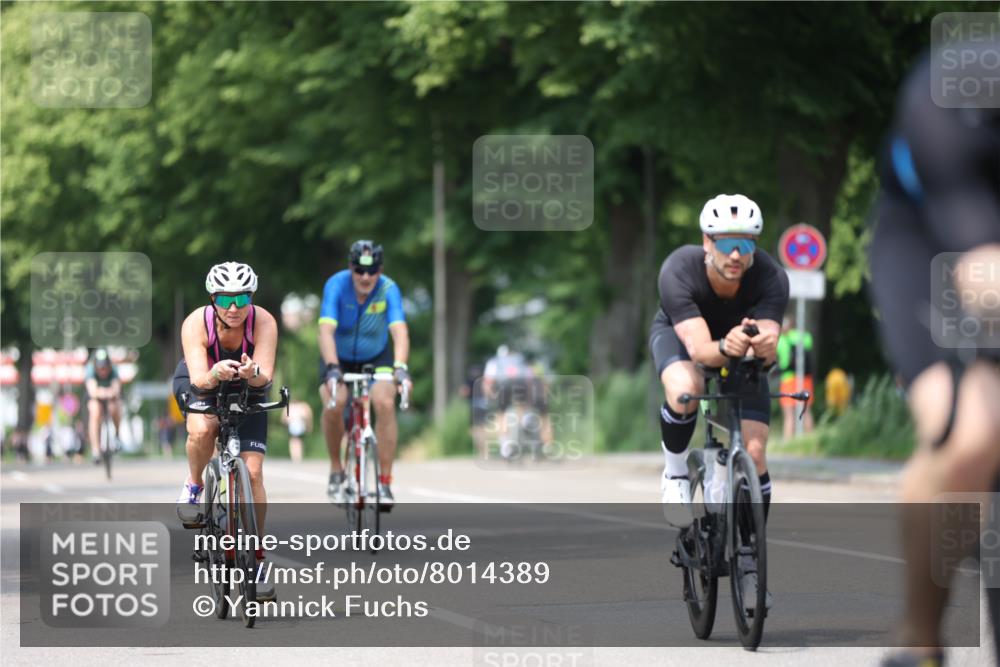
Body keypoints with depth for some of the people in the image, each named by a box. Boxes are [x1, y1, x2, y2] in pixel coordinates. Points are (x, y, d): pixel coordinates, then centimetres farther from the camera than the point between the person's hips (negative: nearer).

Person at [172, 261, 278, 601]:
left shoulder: (264, 322, -30)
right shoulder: (196, 323, -32)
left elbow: (265, 378, -38)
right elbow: (198, 379, -40)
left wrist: (252, 373, -60)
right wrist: (215, 375, -62)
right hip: (198, 383, -1)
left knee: (252, 472, -12)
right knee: (201, 430, -36)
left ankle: (255, 558, 1)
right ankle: (194, 485, -4)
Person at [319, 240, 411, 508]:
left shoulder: (389, 289, -24)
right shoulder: (336, 285, -26)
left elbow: (399, 331, -36)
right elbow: (326, 330, -36)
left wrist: (400, 366, -53)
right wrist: (332, 368, -51)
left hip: (376, 357, 0)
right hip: (339, 357, 0)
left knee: (385, 403, -26)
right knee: (334, 403, -28)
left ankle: (385, 481, -17)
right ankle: (336, 469, -4)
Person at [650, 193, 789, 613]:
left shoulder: (770, 278, -32)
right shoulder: (678, 271, -37)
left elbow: (769, 347, -41)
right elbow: (698, 348, -44)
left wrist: (764, 345, -65)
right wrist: (723, 348, -66)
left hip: (742, 356, 2)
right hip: (679, 334, -2)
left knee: (753, 454, -12)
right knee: (685, 391, -38)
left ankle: (750, 567, 3)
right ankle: (675, 472, -7)